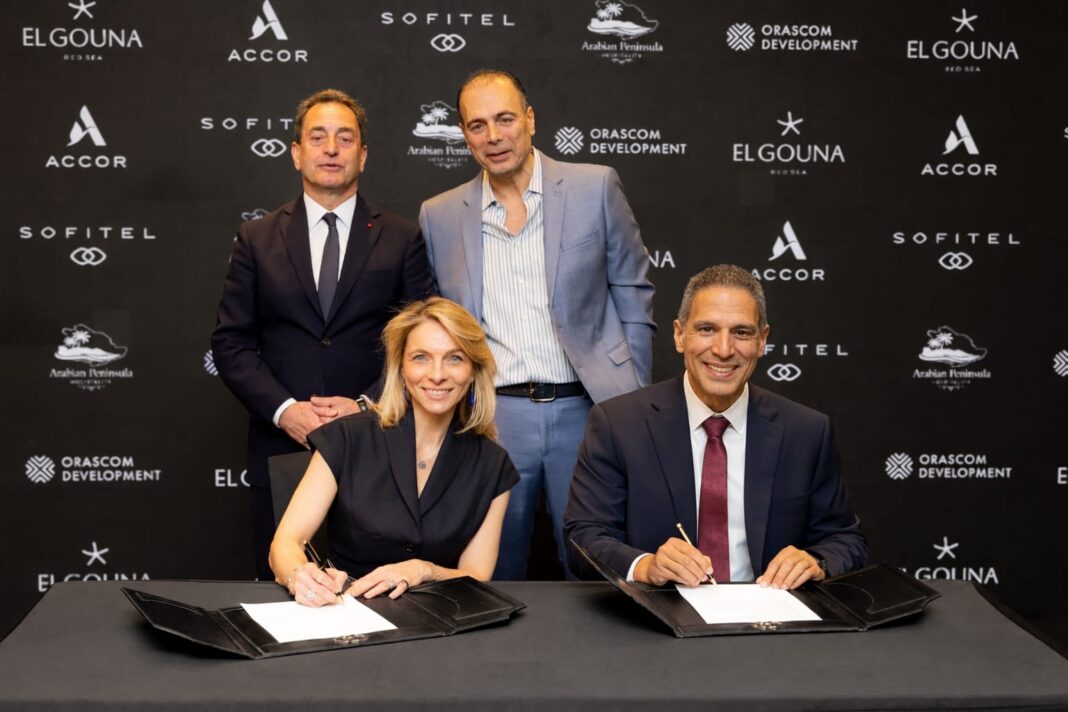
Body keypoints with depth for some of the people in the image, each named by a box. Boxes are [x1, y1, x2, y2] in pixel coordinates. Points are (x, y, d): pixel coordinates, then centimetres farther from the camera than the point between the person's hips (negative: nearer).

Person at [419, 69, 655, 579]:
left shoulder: (595, 188, 1)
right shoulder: (439, 216, 6)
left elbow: (633, 298, 5)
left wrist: (635, 404, 1)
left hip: (586, 409, -1)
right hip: (491, 417, 2)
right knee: (494, 582, 10)